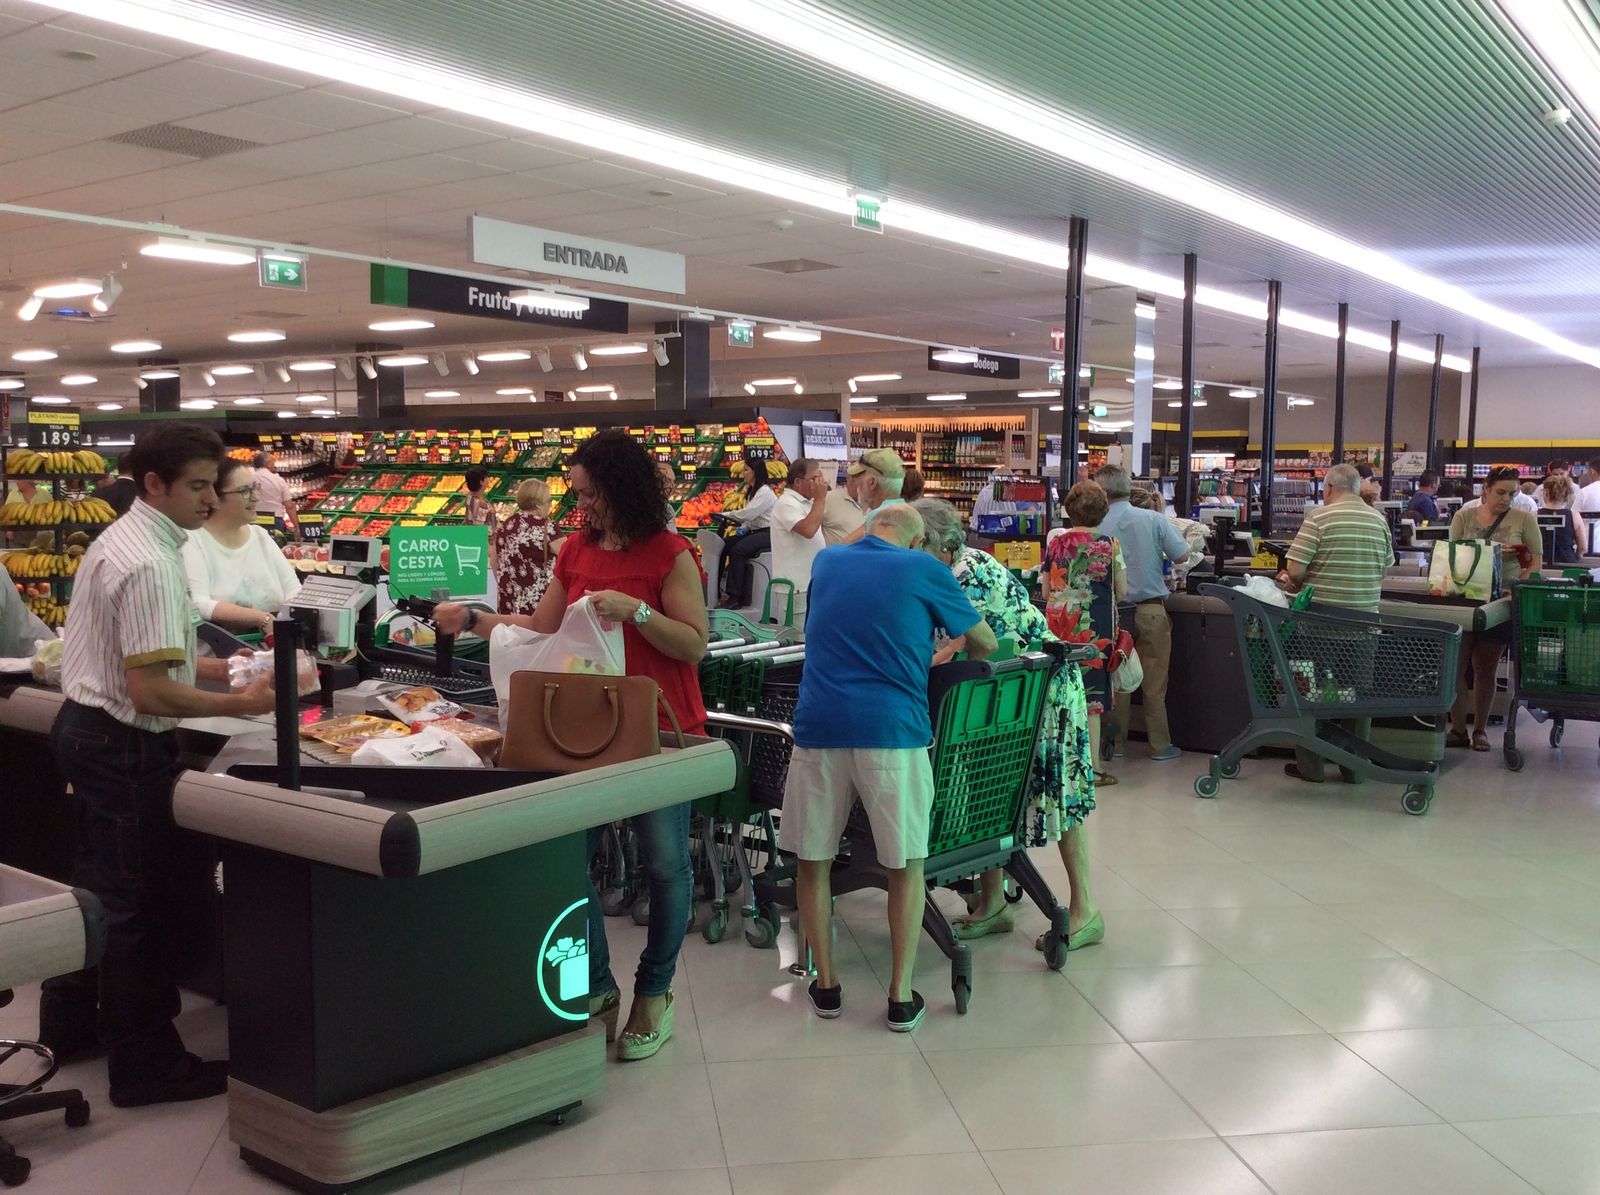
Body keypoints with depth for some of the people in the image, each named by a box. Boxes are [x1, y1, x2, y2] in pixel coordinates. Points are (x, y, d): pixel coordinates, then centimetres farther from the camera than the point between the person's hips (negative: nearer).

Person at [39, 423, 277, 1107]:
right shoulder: (151, 564, -23)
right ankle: (144, 1064, 12)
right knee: (137, 902, 0)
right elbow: (150, 691, -27)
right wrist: (243, 704, -23)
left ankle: (68, 1024, 38)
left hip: (84, 726, 11)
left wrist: (220, 669, 10)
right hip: (124, 747, -11)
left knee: (98, 886, 23)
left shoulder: (121, 538, 10)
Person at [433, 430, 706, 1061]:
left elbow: (695, 644, -12)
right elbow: (541, 630, 15)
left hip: (659, 732, -5)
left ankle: (654, 992, 25)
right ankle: (597, 988, 20)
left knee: (664, 864, 6)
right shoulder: (576, 550, 8)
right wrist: (472, 619, 7)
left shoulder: (669, 555, -8)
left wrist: (635, 610, -23)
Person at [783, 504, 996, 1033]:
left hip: (819, 725, 3)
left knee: (812, 859, 16)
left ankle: (826, 985, 22)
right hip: (892, 730, -2)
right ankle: (901, 996, 13)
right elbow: (985, 643, 15)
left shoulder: (827, 561, 16)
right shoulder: (925, 571, 6)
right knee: (906, 865, 12)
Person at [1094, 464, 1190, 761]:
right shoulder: (1153, 520, -9)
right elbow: (1182, 555, -4)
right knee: (1154, 683, 8)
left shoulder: (1097, 528, -10)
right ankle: (1159, 745, 14)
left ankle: (1116, 741, 19)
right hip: (1150, 610, -1)